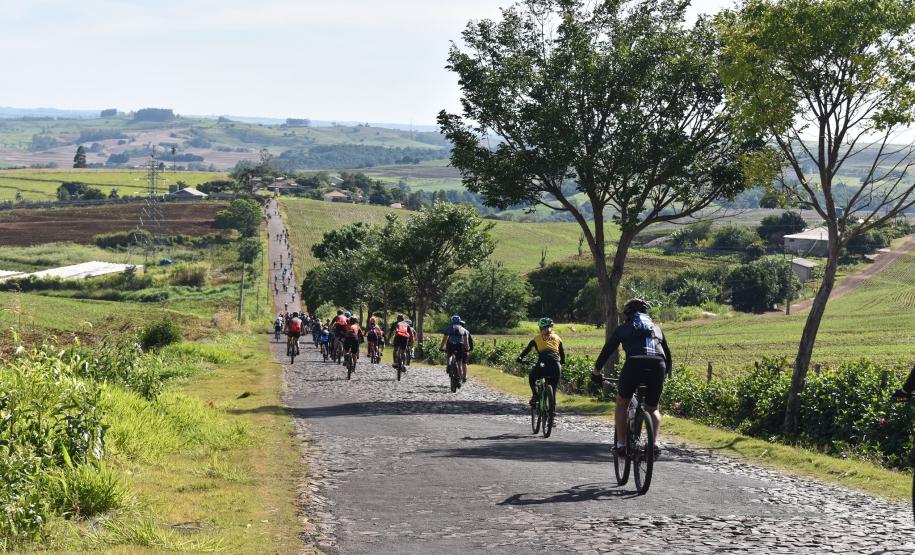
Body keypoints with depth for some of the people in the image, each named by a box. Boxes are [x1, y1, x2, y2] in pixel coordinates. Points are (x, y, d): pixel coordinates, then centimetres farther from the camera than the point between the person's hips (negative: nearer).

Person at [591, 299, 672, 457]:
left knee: (622, 402, 21)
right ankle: (655, 443, -1)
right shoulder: (656, 328, 32)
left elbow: (607, 350, 25)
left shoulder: (623, 328, 25)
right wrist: (666, 374, 51)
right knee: (653, 409, 21)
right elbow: (668, 355, 36)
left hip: (634, 363, -2)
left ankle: (621, 443, 12)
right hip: (658, 366, 2)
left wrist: (595, 371, 37)